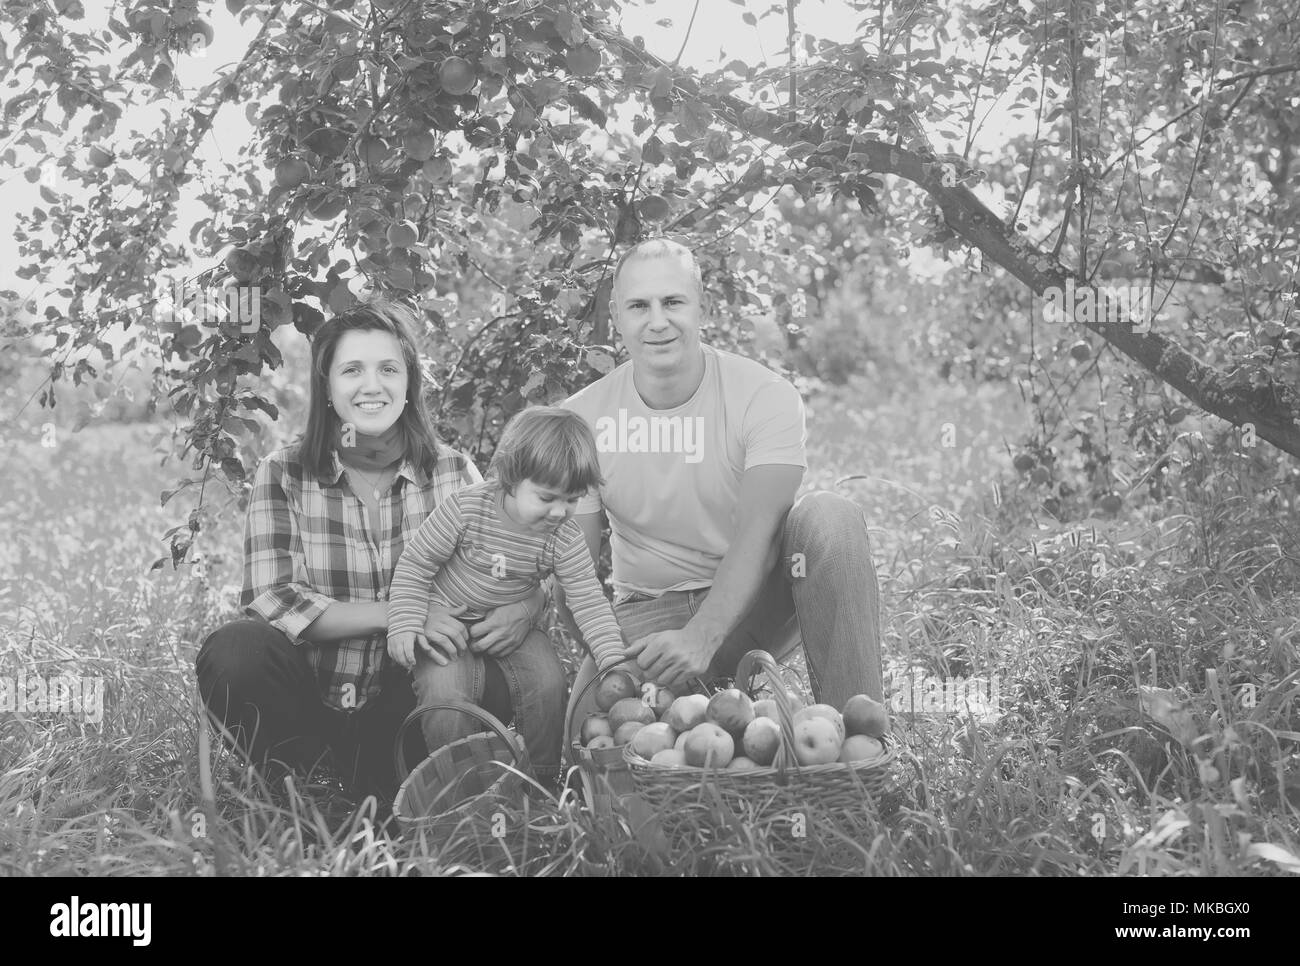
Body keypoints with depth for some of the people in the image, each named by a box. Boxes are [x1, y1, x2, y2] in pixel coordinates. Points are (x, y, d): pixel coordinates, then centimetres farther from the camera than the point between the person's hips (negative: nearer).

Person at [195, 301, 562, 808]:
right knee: (235, 650, -30)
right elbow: (271, 600, -12)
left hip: (409, 709, 0)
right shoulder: (283, 475, -3)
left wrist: (523, 609, -20)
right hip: (310, 702, 0)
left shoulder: (454, 473, 1)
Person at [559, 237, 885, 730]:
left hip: (751, 604, 0)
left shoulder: (765, 395, -13)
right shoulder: (582, 417, -6)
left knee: (828, 516, -30)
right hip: (647, 612, 0)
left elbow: (757, 534, -24)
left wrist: (699, 638, -40)